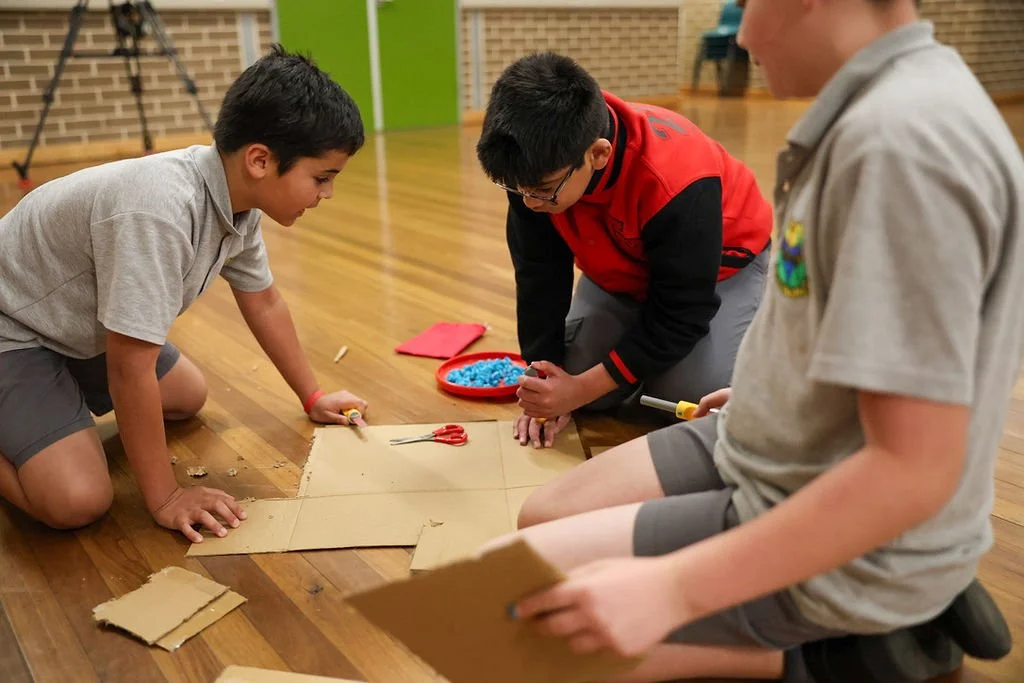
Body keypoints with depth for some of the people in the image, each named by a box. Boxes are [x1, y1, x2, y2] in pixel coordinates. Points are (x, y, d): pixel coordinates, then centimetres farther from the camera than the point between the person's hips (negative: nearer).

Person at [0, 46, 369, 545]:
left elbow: (262, 301, 5)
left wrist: (313, 398, 11)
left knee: (189, 397, 20)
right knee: (77, 501, -22)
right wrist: (164, 498, -25)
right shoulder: (158, 212, -38)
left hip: (81, 328, 9)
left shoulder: (238, 199, -10)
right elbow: (132, 366, -33)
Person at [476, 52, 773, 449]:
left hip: (719, 263, -4)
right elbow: (539, 275, -15)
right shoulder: (539, 168, -27)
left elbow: (680, 314, -31)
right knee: (575, 373, -10)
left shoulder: (675, 186, -41)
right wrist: (544, 373, -20)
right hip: (623, 267, 5)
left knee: (692, 393, -22)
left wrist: (581, 389, -33)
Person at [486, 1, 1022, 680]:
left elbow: (914, 470, -28)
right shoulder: (893, 102, 4)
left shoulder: (901, 141, -26)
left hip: (841, 550, -9)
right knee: (543, 520, 16)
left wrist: (671, 587, -28)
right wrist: (771, 395, 25)